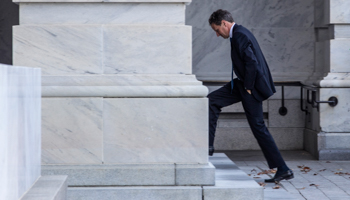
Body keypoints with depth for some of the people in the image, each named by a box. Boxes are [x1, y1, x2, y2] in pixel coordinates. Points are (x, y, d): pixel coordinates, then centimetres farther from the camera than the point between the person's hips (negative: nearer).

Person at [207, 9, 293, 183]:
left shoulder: (240, 36, -19)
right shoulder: (238, 33, 13)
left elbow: (252, 62, -26)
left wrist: (248, 88, -17)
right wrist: (245, 86, 16)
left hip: (251, 86, -10)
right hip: (244, 83, 10)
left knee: (258, 127, -5)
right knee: (212, 101, 8)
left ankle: (283, 169, 0)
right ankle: (208, 146, 12)